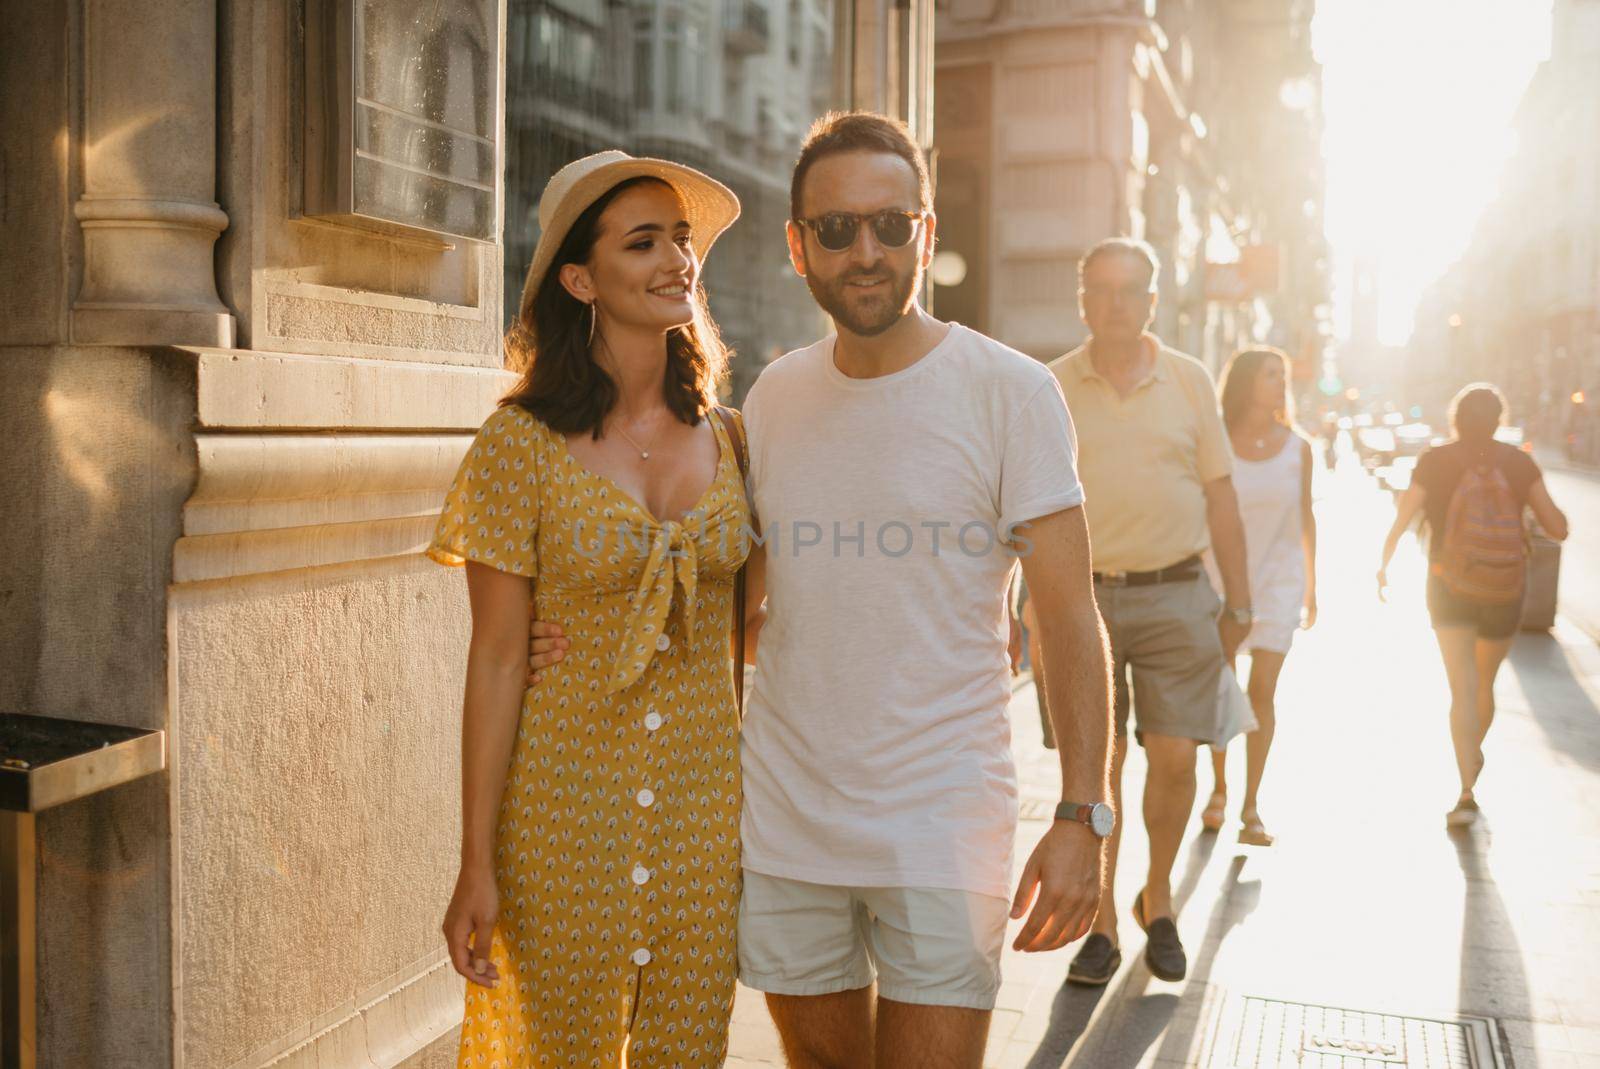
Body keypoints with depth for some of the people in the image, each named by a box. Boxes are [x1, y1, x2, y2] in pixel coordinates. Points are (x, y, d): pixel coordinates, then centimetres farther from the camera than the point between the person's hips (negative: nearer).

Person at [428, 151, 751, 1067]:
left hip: (705, 796, 4)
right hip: (566, 800, -3)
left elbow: (742, 634, 9)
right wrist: (477, 863, -7)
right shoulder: (525, 441, -9)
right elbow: (497, 659, -8)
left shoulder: (723, 436, 3)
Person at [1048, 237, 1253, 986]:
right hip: (1085, 596, -1)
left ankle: (1158, 898, 26)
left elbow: (1220, 496, 9)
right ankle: (1100, 918, 16)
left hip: (1175, 595, 1)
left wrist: (1238, 602, 6)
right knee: (1097, 762, 3)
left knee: (1175, 758, 3)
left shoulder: (1189, 382, 7)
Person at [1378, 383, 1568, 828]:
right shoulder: (1518, 462, -4)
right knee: (1484, 683, 21)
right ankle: (1473, 756, 45)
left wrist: (1384, 565, 10)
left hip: (1450, 590, -2)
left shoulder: (1434, 462, -8)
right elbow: (1558, 528, -4)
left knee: (1464, 688, -6)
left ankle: (1467, 791, -19)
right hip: (1505, 593, 2)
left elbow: (1399, 524, -7)